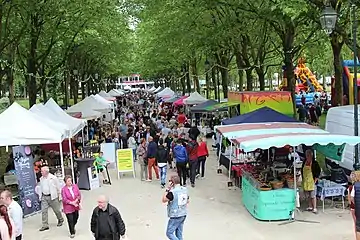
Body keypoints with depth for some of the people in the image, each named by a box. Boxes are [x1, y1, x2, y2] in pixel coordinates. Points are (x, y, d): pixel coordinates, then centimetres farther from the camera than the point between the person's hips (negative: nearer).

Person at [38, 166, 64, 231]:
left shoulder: (53, 178, -9)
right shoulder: (41, 179, 6)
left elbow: (58, 187, -2)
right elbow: (41, 188, 15)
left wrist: (58, 195, -1)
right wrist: (40, 196, 9)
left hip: (52, 196, -4)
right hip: (44, 197, 4)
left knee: (56, 210, 8)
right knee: (43, 211, -3)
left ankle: (60, 220, 32)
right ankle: (45, 225, 3)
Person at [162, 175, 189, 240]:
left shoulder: (172, 192, -22)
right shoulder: (185, 189, 2)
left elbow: (164, 200, -12)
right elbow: (187, 201, 13)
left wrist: (167, 190, -10)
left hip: (175, 216, -8)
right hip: (183, 215, 8)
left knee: (169, 233, 2)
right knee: (179, 234, 16)